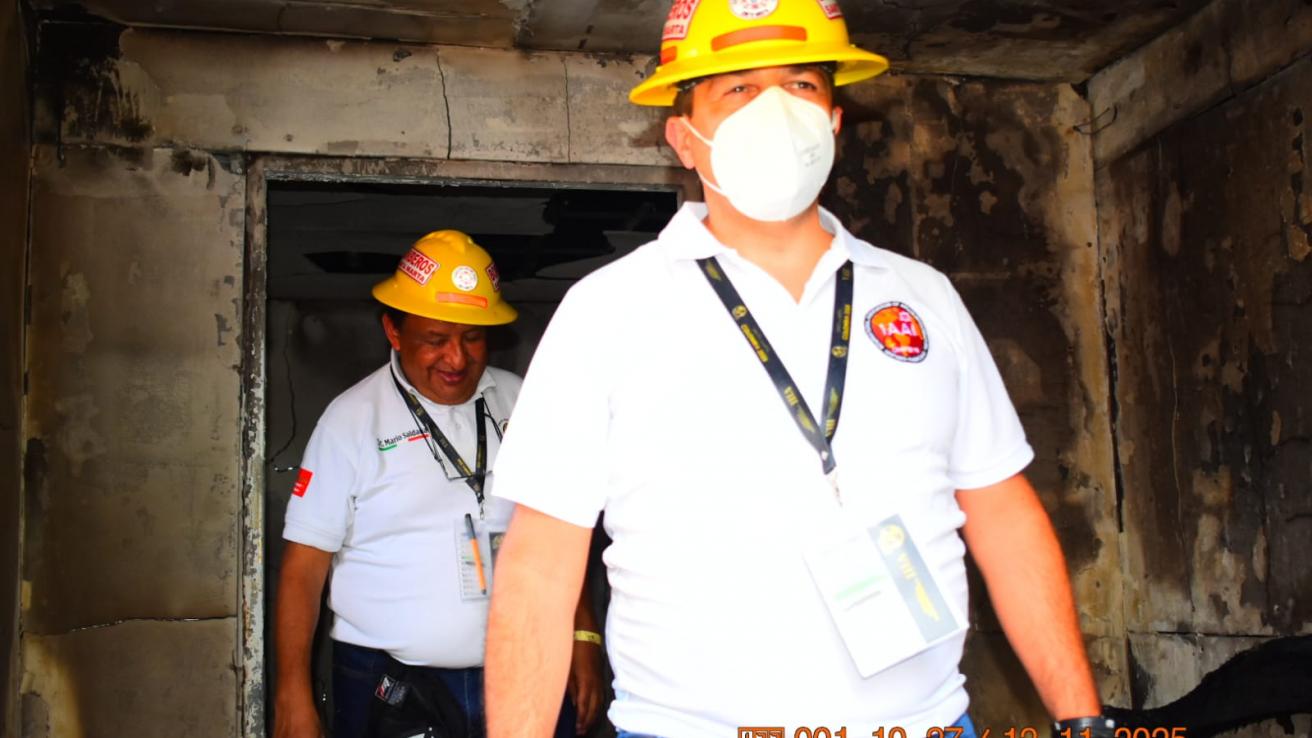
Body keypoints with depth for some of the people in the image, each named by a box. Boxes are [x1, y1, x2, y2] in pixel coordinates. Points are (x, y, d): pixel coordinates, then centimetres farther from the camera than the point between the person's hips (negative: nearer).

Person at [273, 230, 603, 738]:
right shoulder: (352, 419, -3)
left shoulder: (521, 405, 7)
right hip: (389, 690, -2)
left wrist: (583, 638, 6)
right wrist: (293, 697, -10)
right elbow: (304, 565, -5)